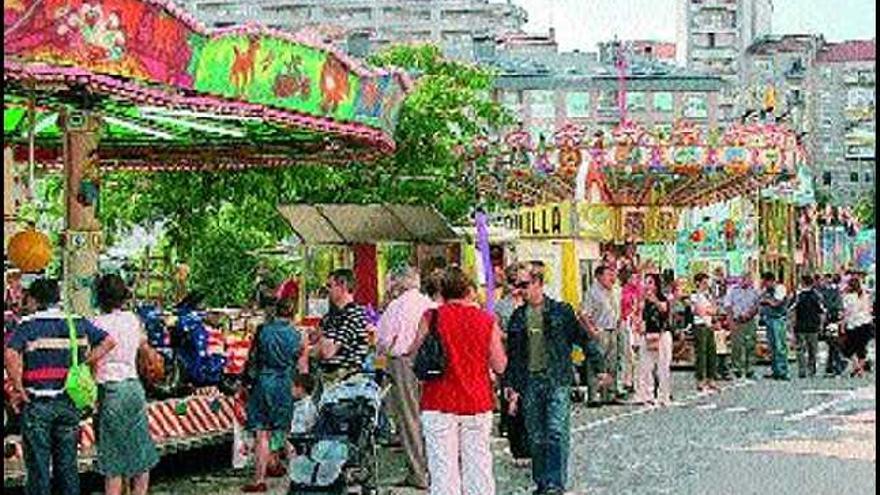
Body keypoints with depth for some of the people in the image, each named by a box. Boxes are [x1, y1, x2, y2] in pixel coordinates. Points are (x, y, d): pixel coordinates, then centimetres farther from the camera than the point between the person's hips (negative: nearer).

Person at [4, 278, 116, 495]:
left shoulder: (29, 325, -8)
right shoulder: (77, 323, 5)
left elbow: (10, 355, -23)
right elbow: (108, 342, 5)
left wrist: (18, 389, -14)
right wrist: (84, 365, 4)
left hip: (36, 404, -4)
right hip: (68, 403, 4)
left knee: (37, 464, 3)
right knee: (67, 463, 13)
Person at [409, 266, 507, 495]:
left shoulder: (431, 317, -5)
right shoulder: (487, 320, 0)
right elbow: (500, 366, 2)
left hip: (440, 402, -2)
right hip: (478, 402, 2)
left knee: (443, 468, 0)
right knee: (479, 465, 9)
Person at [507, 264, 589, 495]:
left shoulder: (561, 311, 0)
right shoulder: (518, 317, 9)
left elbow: (582, 339, 3)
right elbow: (512, 355, 12)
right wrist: (513, 387, 8)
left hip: (557, 380, -4)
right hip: (529, 382, 4)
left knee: (556, 433, -12)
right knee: (536, 437, 7)